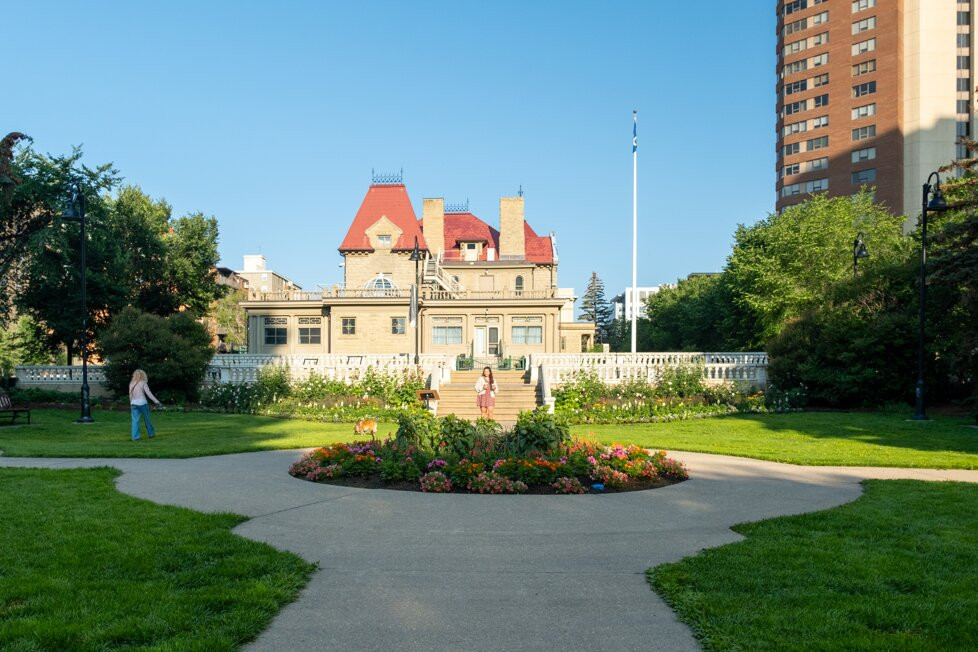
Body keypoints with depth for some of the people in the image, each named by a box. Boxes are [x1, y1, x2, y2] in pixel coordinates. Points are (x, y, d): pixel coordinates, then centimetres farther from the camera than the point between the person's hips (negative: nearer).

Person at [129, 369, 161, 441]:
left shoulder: (131, 384, 8)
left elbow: (130, 395, 12)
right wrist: (156, 401, -9)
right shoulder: (143, 383, -4)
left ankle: (135, 437, -8)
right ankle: (151, 434, 22)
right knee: (147, 419, 10)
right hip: (142, 403, -3)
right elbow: (148, 393, -9)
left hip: (134, 404, 3)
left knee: (135, 421, 0)